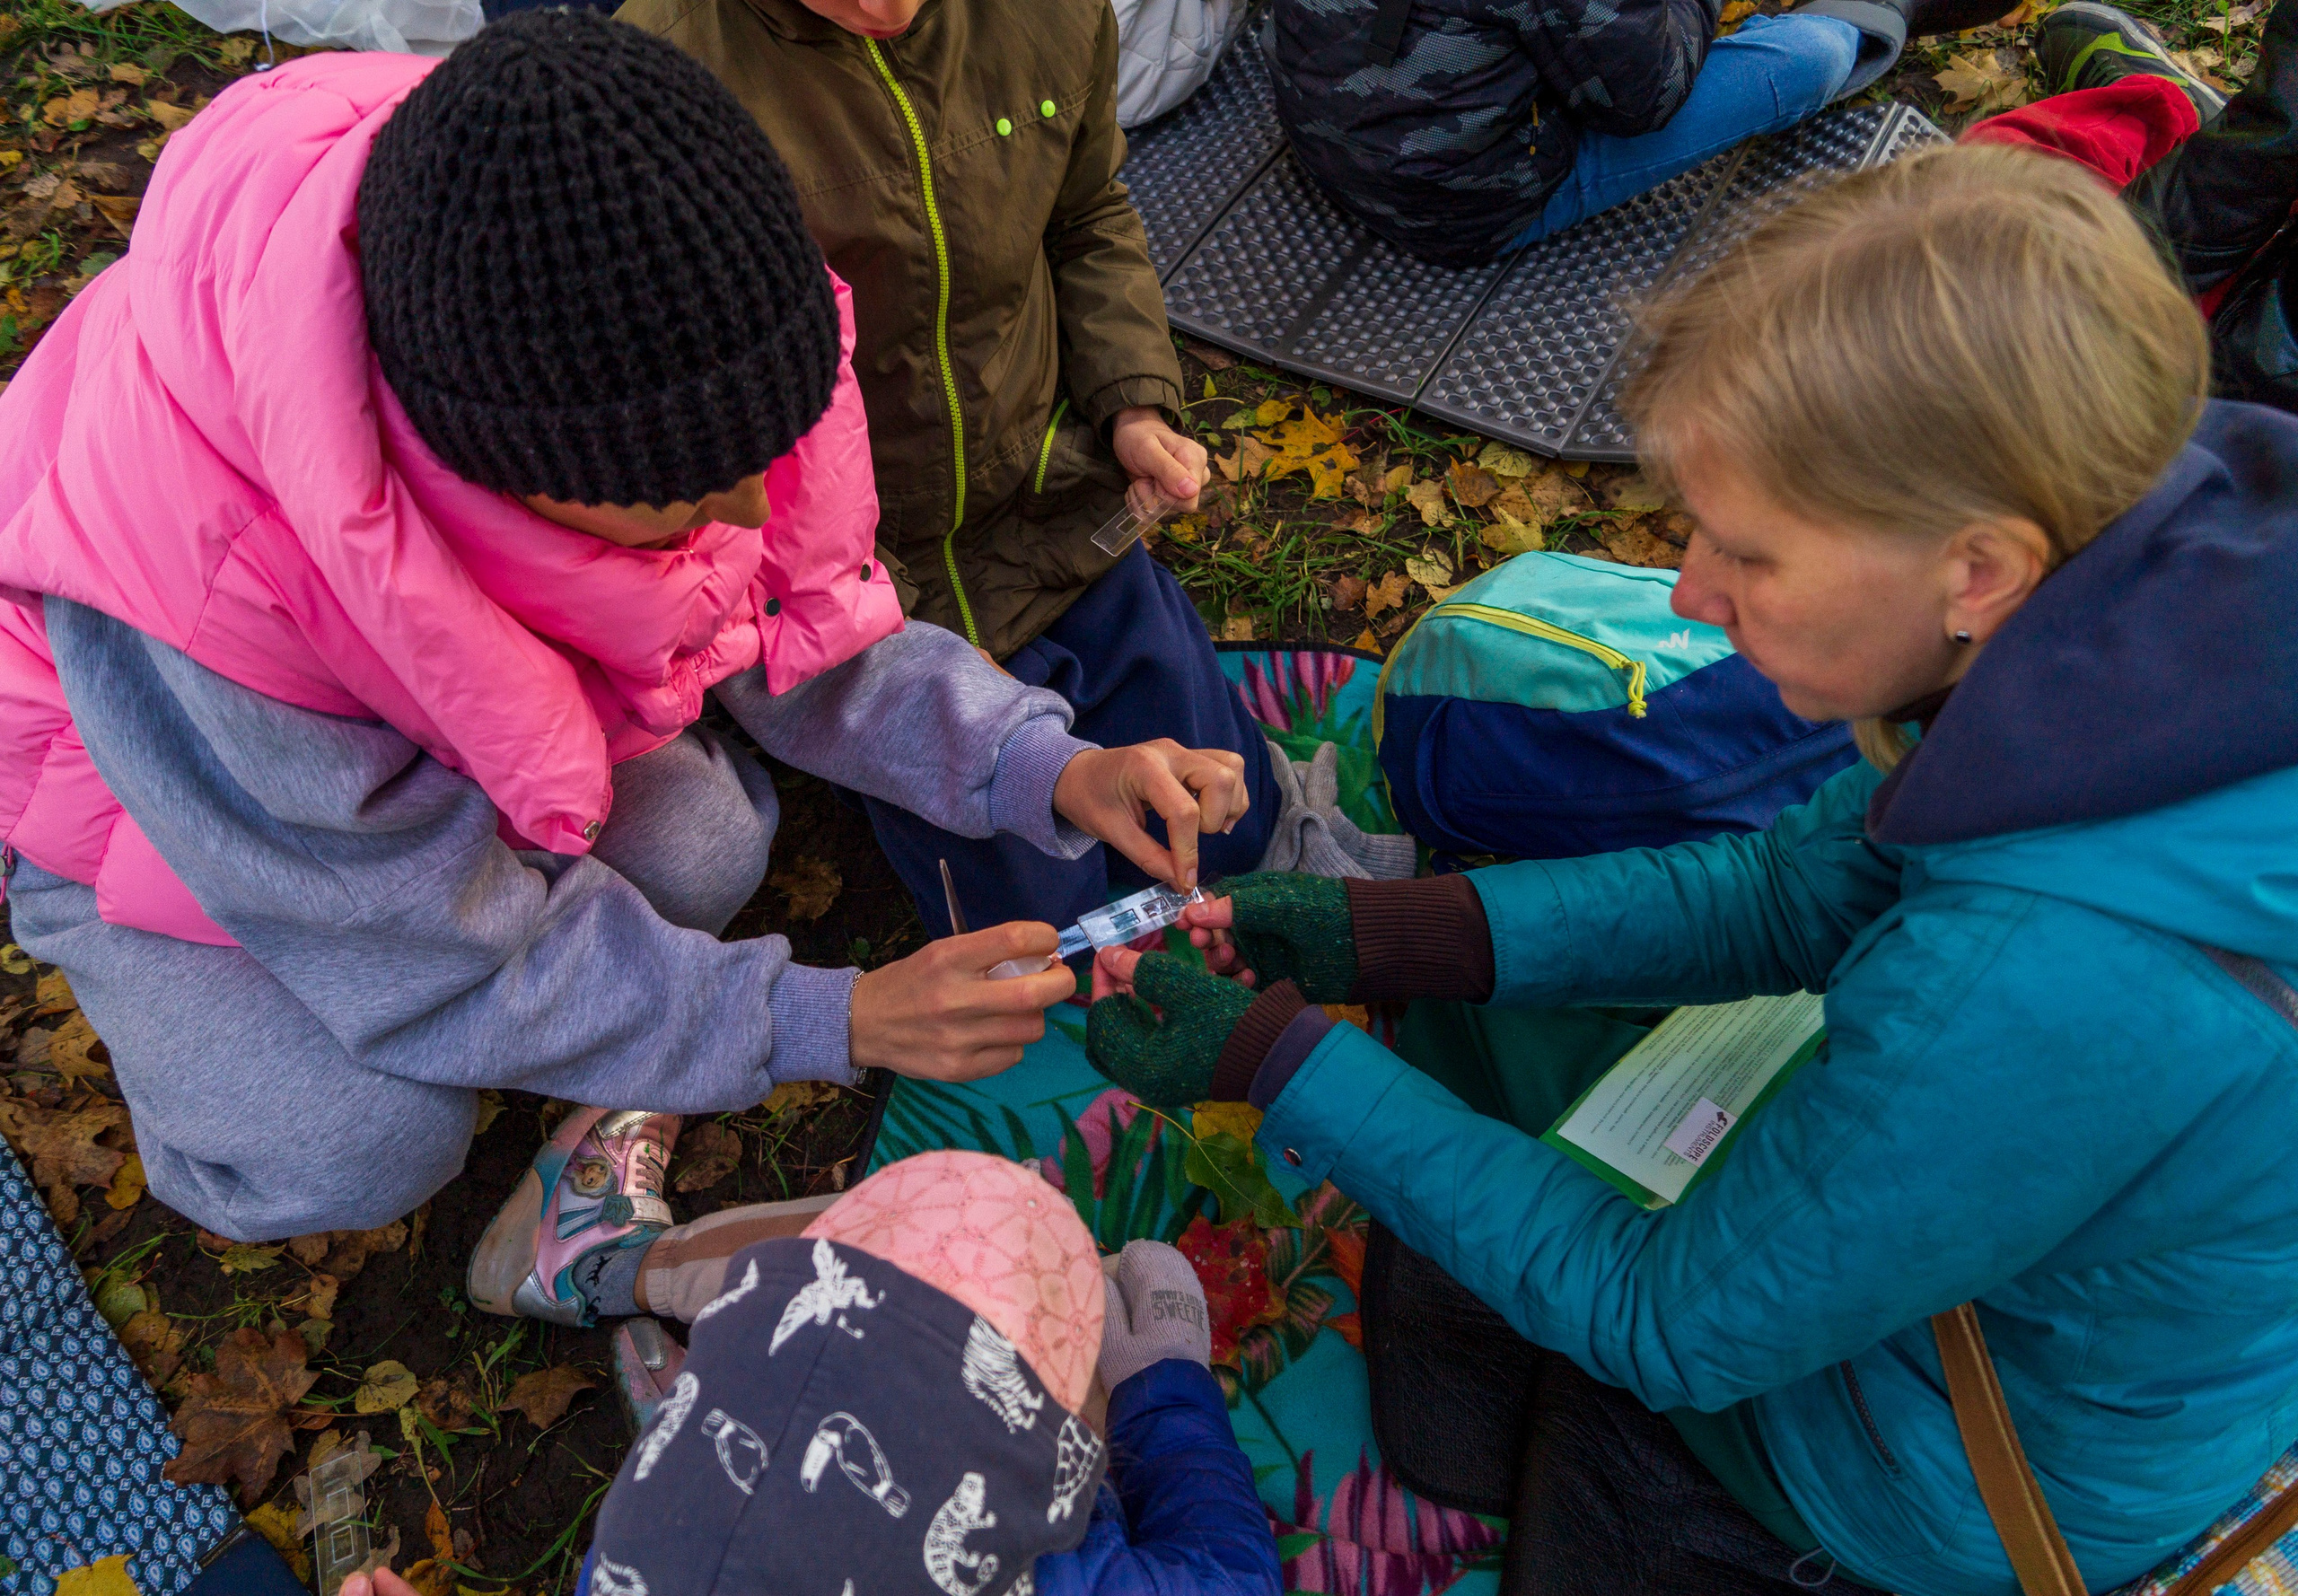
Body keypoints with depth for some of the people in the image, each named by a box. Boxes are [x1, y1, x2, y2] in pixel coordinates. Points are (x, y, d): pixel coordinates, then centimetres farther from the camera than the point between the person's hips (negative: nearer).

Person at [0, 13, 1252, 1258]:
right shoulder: (215, 579, -45)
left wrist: (1047, 769, -27)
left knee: (709, 849, -18)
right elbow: (443, 955, -31)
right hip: (141, 777, -4)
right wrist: (828, 1024, -34)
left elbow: (787, 611, -13)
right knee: (370, 1145, -21)